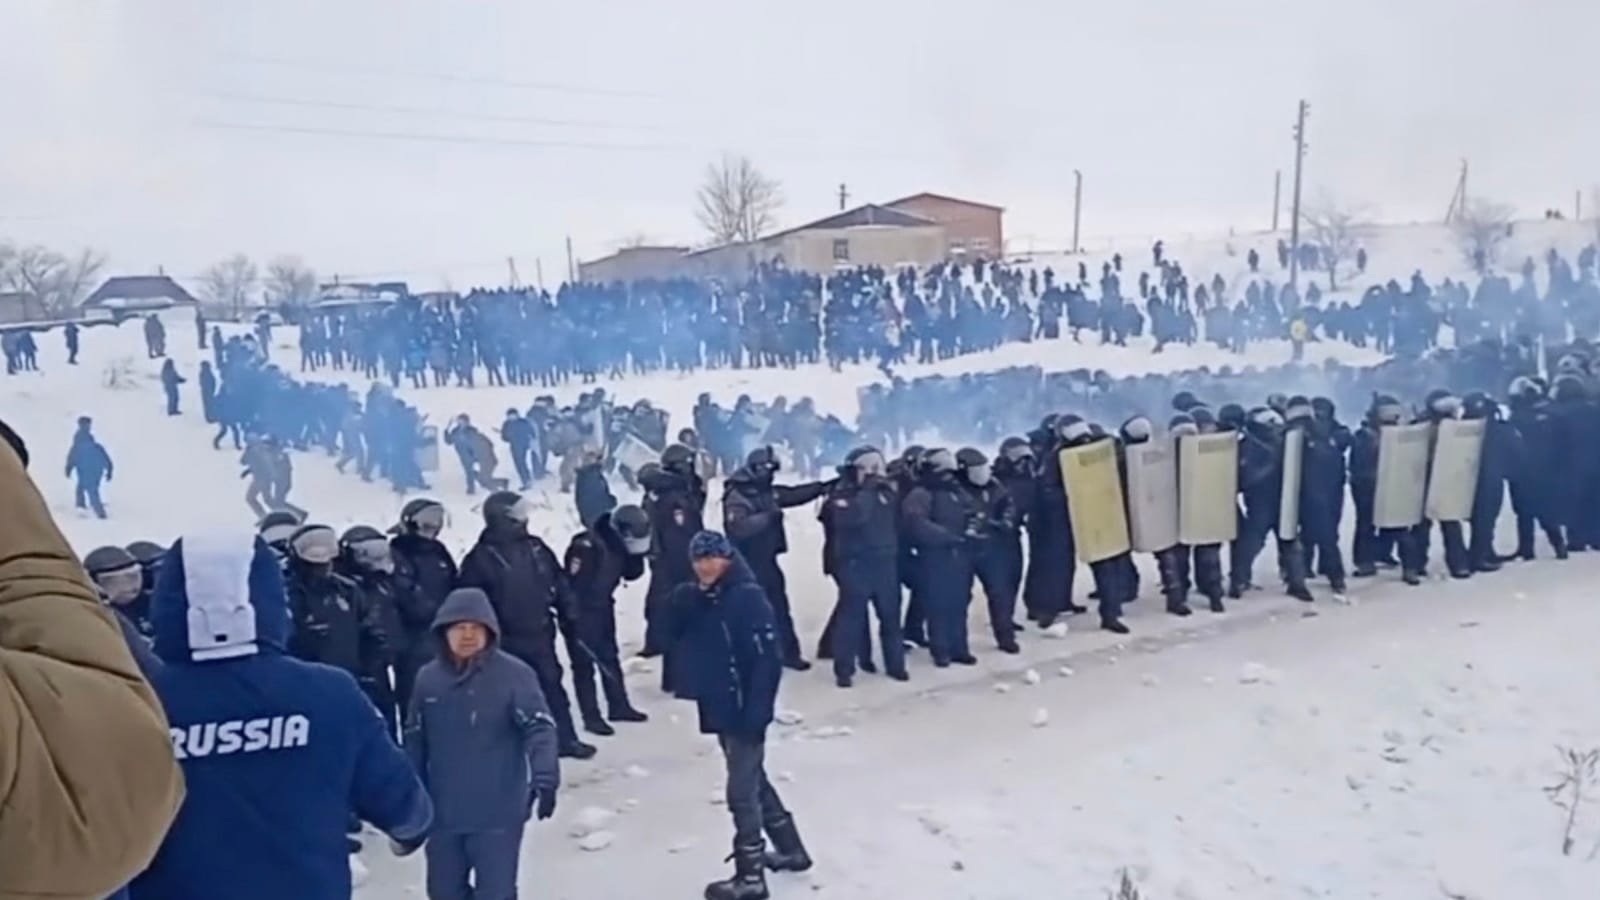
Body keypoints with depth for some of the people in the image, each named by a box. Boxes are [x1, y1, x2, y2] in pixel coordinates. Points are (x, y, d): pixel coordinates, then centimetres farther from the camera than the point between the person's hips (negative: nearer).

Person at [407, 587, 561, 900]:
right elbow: (415, 740, 9)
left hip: (498, 813, -5)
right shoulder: (428, 678, 1)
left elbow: (540, 728, -18)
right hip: (443, 812, 5)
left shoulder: (513, 674, -13)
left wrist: (545, 777, -33)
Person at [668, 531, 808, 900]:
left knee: (742, 792, -1)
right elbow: (674, 634, 3)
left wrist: (756, 712, -25)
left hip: (744, 710, -9)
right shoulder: (698, 598, 8)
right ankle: (790, 849, 37)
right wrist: (682, 604, -15)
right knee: (754, 781, 21)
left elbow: (768, 658, -22)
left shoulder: (748, 597, -18)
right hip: (719, 708, 9)